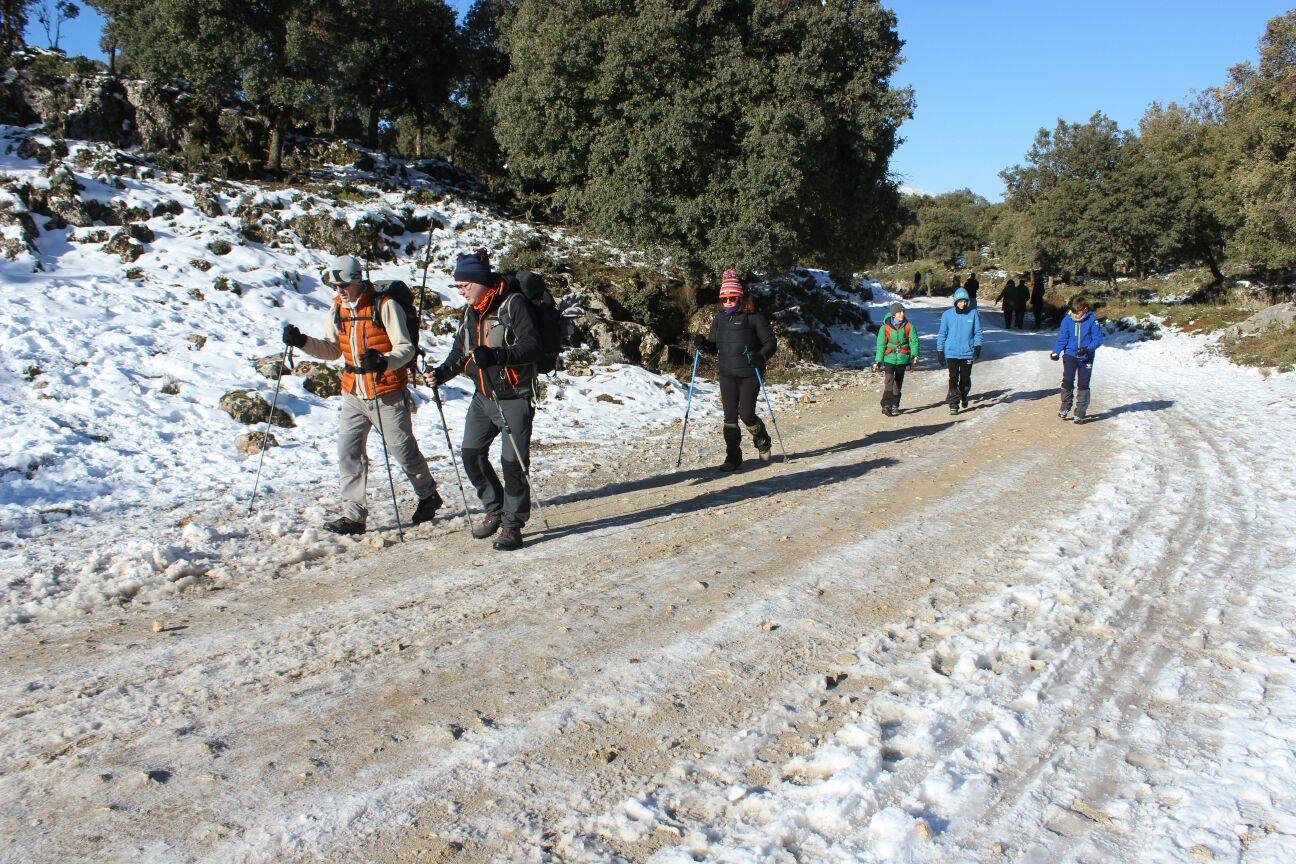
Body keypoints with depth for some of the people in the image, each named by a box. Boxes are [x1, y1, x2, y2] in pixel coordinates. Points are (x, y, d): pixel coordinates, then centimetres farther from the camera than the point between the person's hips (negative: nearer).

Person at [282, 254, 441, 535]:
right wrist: (303, 342, -2)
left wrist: (384, 361, -35)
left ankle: (428, 496, 29)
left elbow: (406, 348, -15)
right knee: (348, 453, -1)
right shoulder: (337, 310, 8)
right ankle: (352, 515, 4)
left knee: (403, 450, 5)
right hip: (353, 396, 6)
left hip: (387, 395, -5)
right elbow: (332, 349, 15)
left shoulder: (385, 306, -11)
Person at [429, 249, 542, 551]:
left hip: (515, 399, -7)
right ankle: (495, 510, 25)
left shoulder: (513, 304, -14)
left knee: (513, 463, -5)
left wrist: (496, 356, -35)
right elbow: (460, 351, 20)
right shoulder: (470, 312, 10)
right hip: (483, 398, 7)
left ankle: (513, 525, 9)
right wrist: (443, 372, 1)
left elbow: (533, 346, -23)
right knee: (472, 455, 6)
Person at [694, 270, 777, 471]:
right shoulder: (719, 320, 12)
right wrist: (704, 344, -3)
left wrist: (760, 356, -23)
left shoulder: (754, 318, -4)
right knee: (730, 416, 1)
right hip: (727, 375, 4)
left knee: (746, 414, -6)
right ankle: (733, 457, 7)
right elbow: (715, 348, 19)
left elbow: (771, 343, -4)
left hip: (749, 374, -4)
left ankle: (762, 441, 24)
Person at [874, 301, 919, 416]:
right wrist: (878, 361, -1)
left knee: (898, 383, 11)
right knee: (889, 381, -18)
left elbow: (914, 341, 1)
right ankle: (886, 405, -21)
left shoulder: (908, 327, 1)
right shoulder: (885, 327, -4)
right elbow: (881, 345, 1)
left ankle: (895, 405, 22)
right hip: (889, 359, -3)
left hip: (902, 359, 3)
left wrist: (914, 355, -12)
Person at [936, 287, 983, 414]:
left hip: (968, 353, 1)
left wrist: (977, 346, -5)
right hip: (951, 352, -1)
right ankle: (953, 404, -5)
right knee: (953, 379, -9)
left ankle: (964, 397, 36)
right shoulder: (947, 314, 0)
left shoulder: (973, 313, 1)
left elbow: (978, 332, 8)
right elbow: (942, 334, 7)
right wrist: (940, 351, 5)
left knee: (965, 379, 8)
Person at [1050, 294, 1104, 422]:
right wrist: (1055, 352, -15)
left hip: (1086, 357, 0)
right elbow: (1062, 338, -1)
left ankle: (1080, 412, 10)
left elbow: (1098, 339, -7)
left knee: (1083, 385, 3)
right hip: (1070, 355, 1)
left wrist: (1088, 348, -24)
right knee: (1067, 381, -10)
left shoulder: (1092, 320, -8)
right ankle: (1065, 407, 8)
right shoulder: (1067, 319, -4)